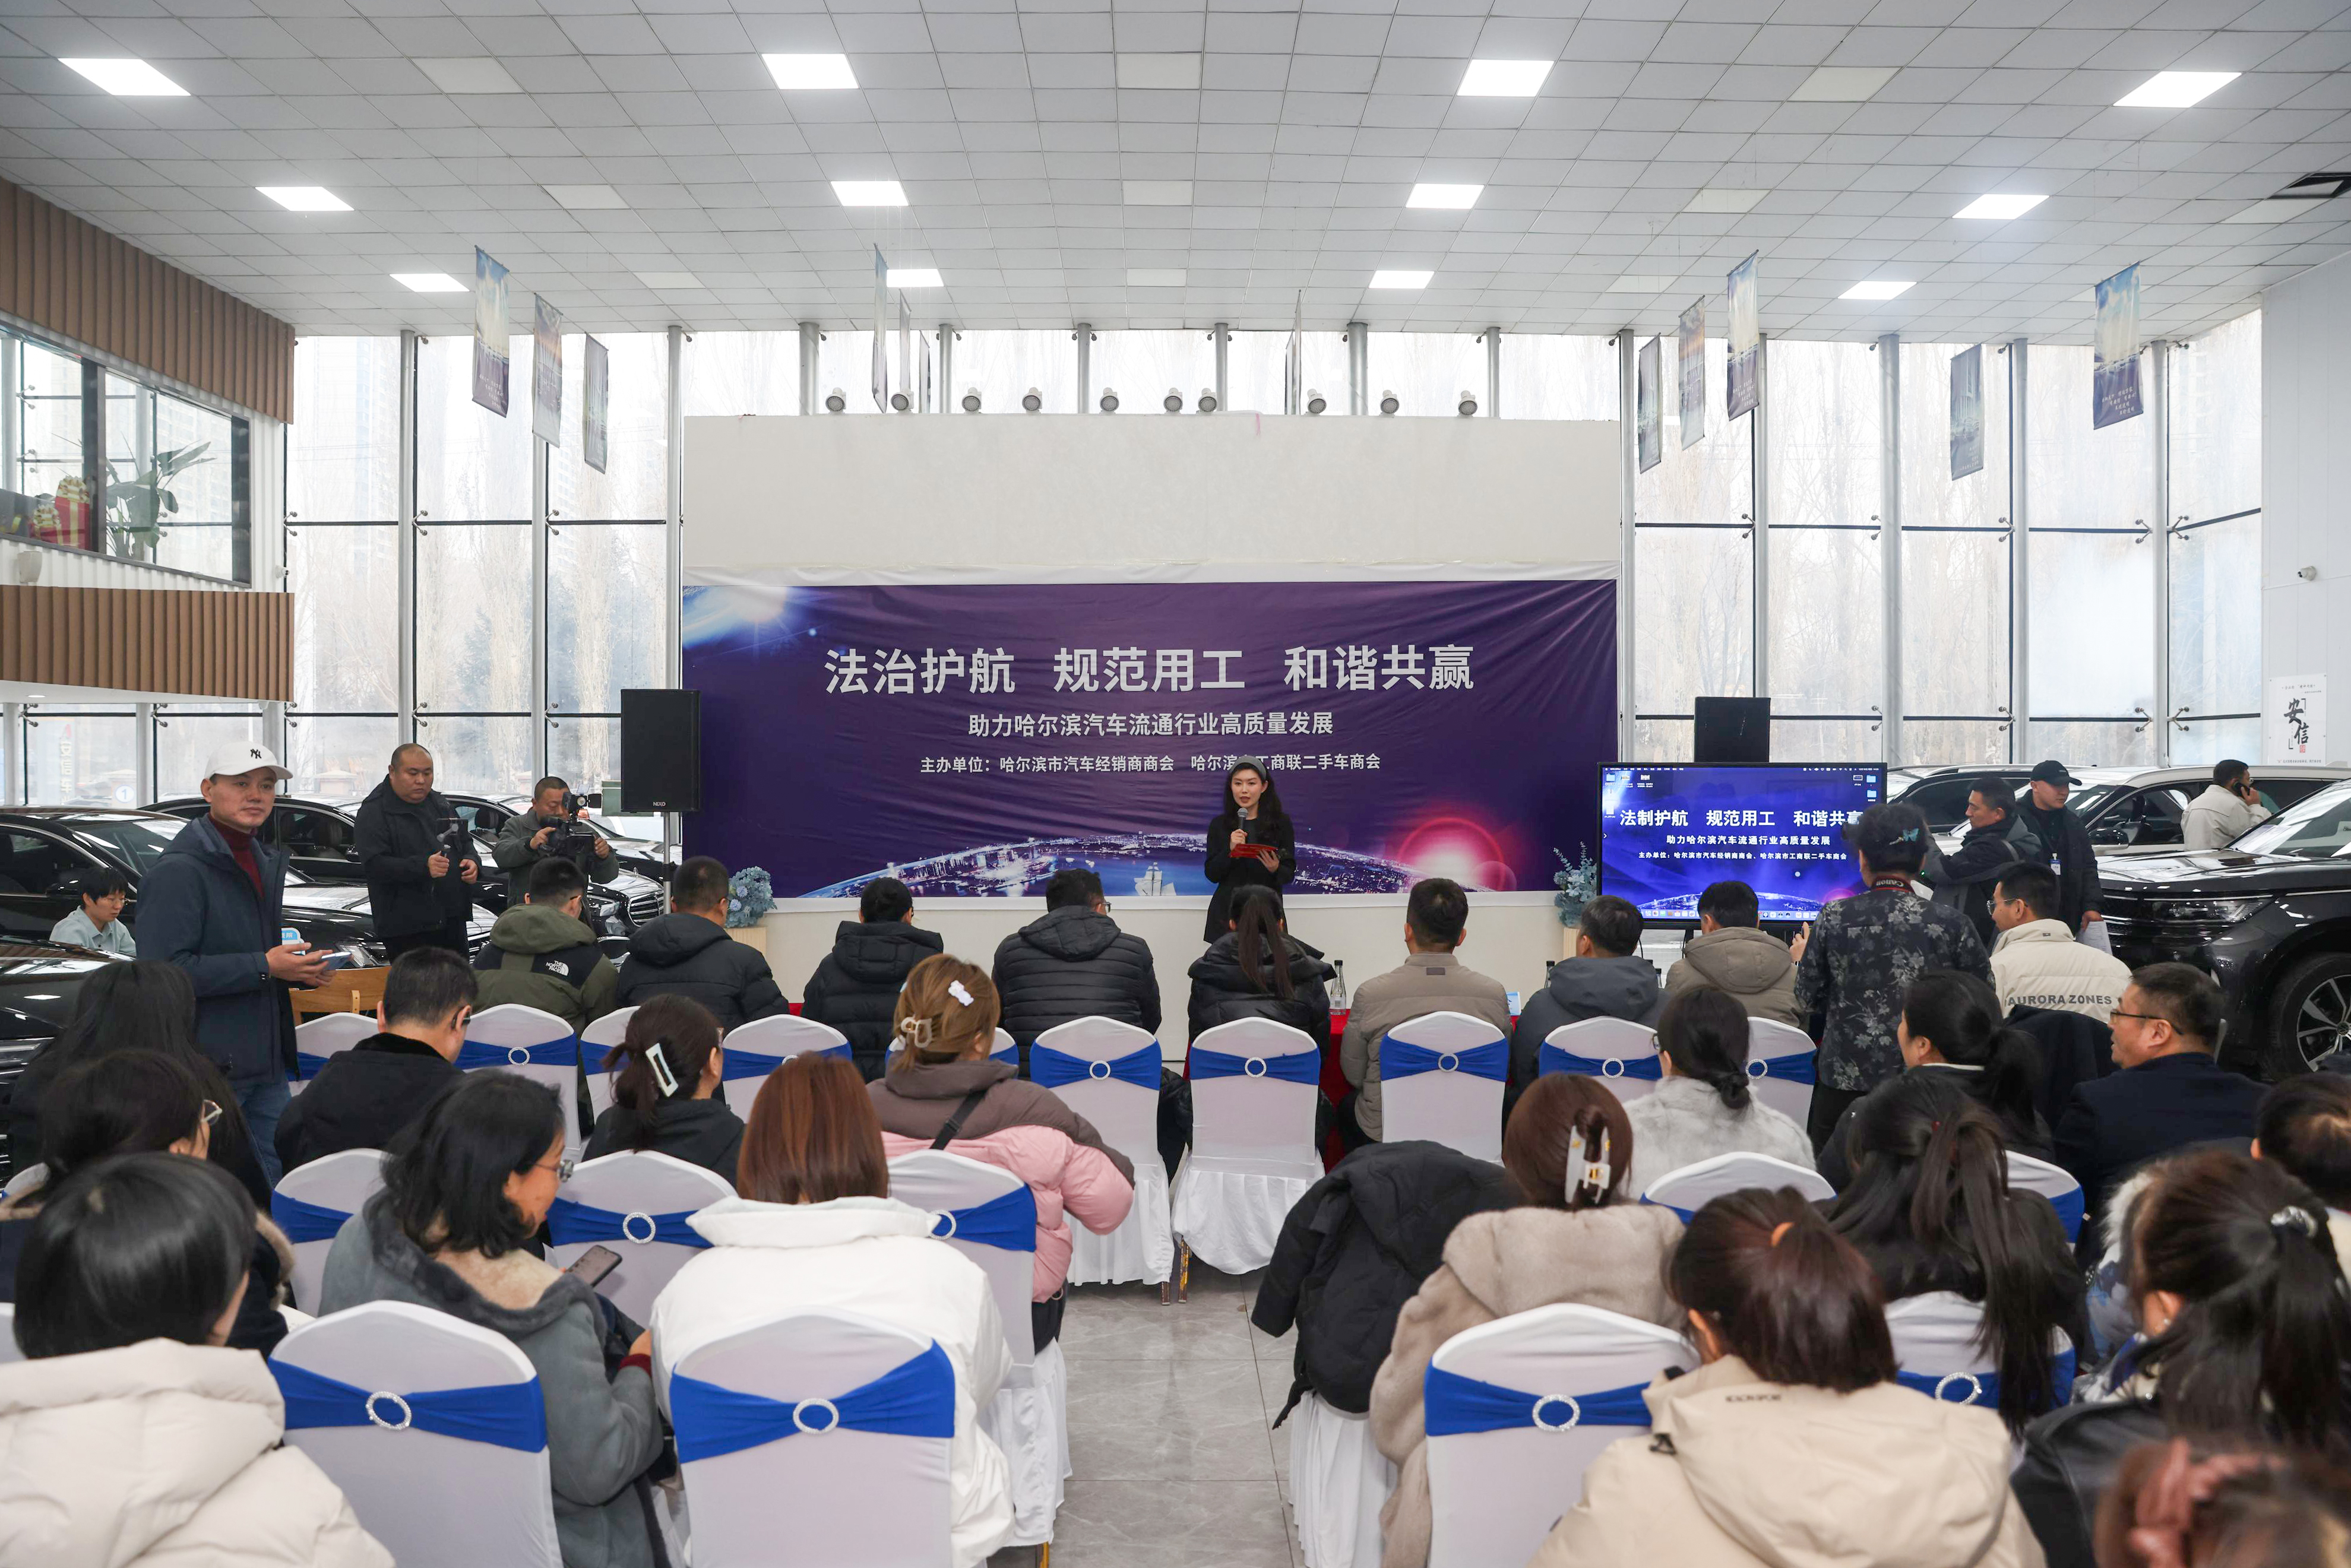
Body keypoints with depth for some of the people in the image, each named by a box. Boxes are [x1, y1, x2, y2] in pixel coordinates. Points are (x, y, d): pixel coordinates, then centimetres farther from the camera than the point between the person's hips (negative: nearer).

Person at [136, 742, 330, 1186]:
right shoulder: (179, 869, -13)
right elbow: (166, 970, -22)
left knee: (276, 1190, 12)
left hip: (266, 1061, 9)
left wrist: (299, 970, 10)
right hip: (206, 1063, -9)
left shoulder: (265, 861, 18)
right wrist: (264, 967, -21)